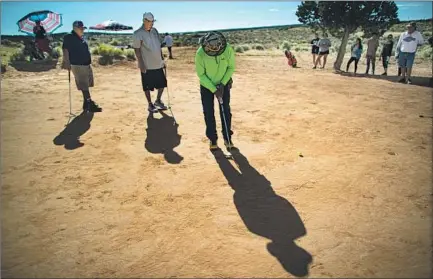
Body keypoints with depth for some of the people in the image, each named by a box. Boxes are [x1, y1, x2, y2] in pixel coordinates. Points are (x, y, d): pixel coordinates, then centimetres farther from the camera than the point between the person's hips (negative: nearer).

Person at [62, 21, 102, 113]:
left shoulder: (81, 39, 18)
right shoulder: (69, 38, -6)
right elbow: (65, 50, -13)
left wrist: (89, 62, 23)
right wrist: (67, 62, -22)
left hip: (87, 64, 9)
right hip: (78, 66, -8)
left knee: (86, 86, 12)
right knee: (84, 86, -9)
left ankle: (87, 105, 20)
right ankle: (90, 105, -9)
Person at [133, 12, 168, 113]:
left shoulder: (155, 31, 8)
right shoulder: (138, 33, -10)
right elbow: (137, 50, -11)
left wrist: (162, 60, 12)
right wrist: (141, 64, -15)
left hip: (158, 64, 6)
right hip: (147, 66, -6)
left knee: (162, 84, 12)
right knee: (147, 87, 5)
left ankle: (158, 101, 32)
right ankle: (150, 105, 20)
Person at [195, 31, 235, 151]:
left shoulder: (228, 49, -24)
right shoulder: (200, 53, -27)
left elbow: (231, 67, -8)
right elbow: (201, 74, -17)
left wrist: (222, 84, -15)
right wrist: (214, 90, -20)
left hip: (223, 84, 1)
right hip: (206, 85, -1)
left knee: (226, 111, 4)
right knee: (208, 113, 1)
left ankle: (227, 137, 19)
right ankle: (213, 139, 16)